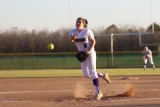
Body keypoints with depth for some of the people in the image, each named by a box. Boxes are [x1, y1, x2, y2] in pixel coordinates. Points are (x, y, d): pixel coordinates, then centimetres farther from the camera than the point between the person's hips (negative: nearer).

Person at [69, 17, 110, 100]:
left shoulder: (87, 31, -12)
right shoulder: (73, 31, -1)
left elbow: (93, 41, -9)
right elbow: (70, 41, -17)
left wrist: (89, 50, -23)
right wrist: (72, 38, -41)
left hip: (90, 53, -6)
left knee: (92, 71, -12)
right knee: (86, 74, 7)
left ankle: (98, 92, -11)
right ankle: (102, 75, 29)